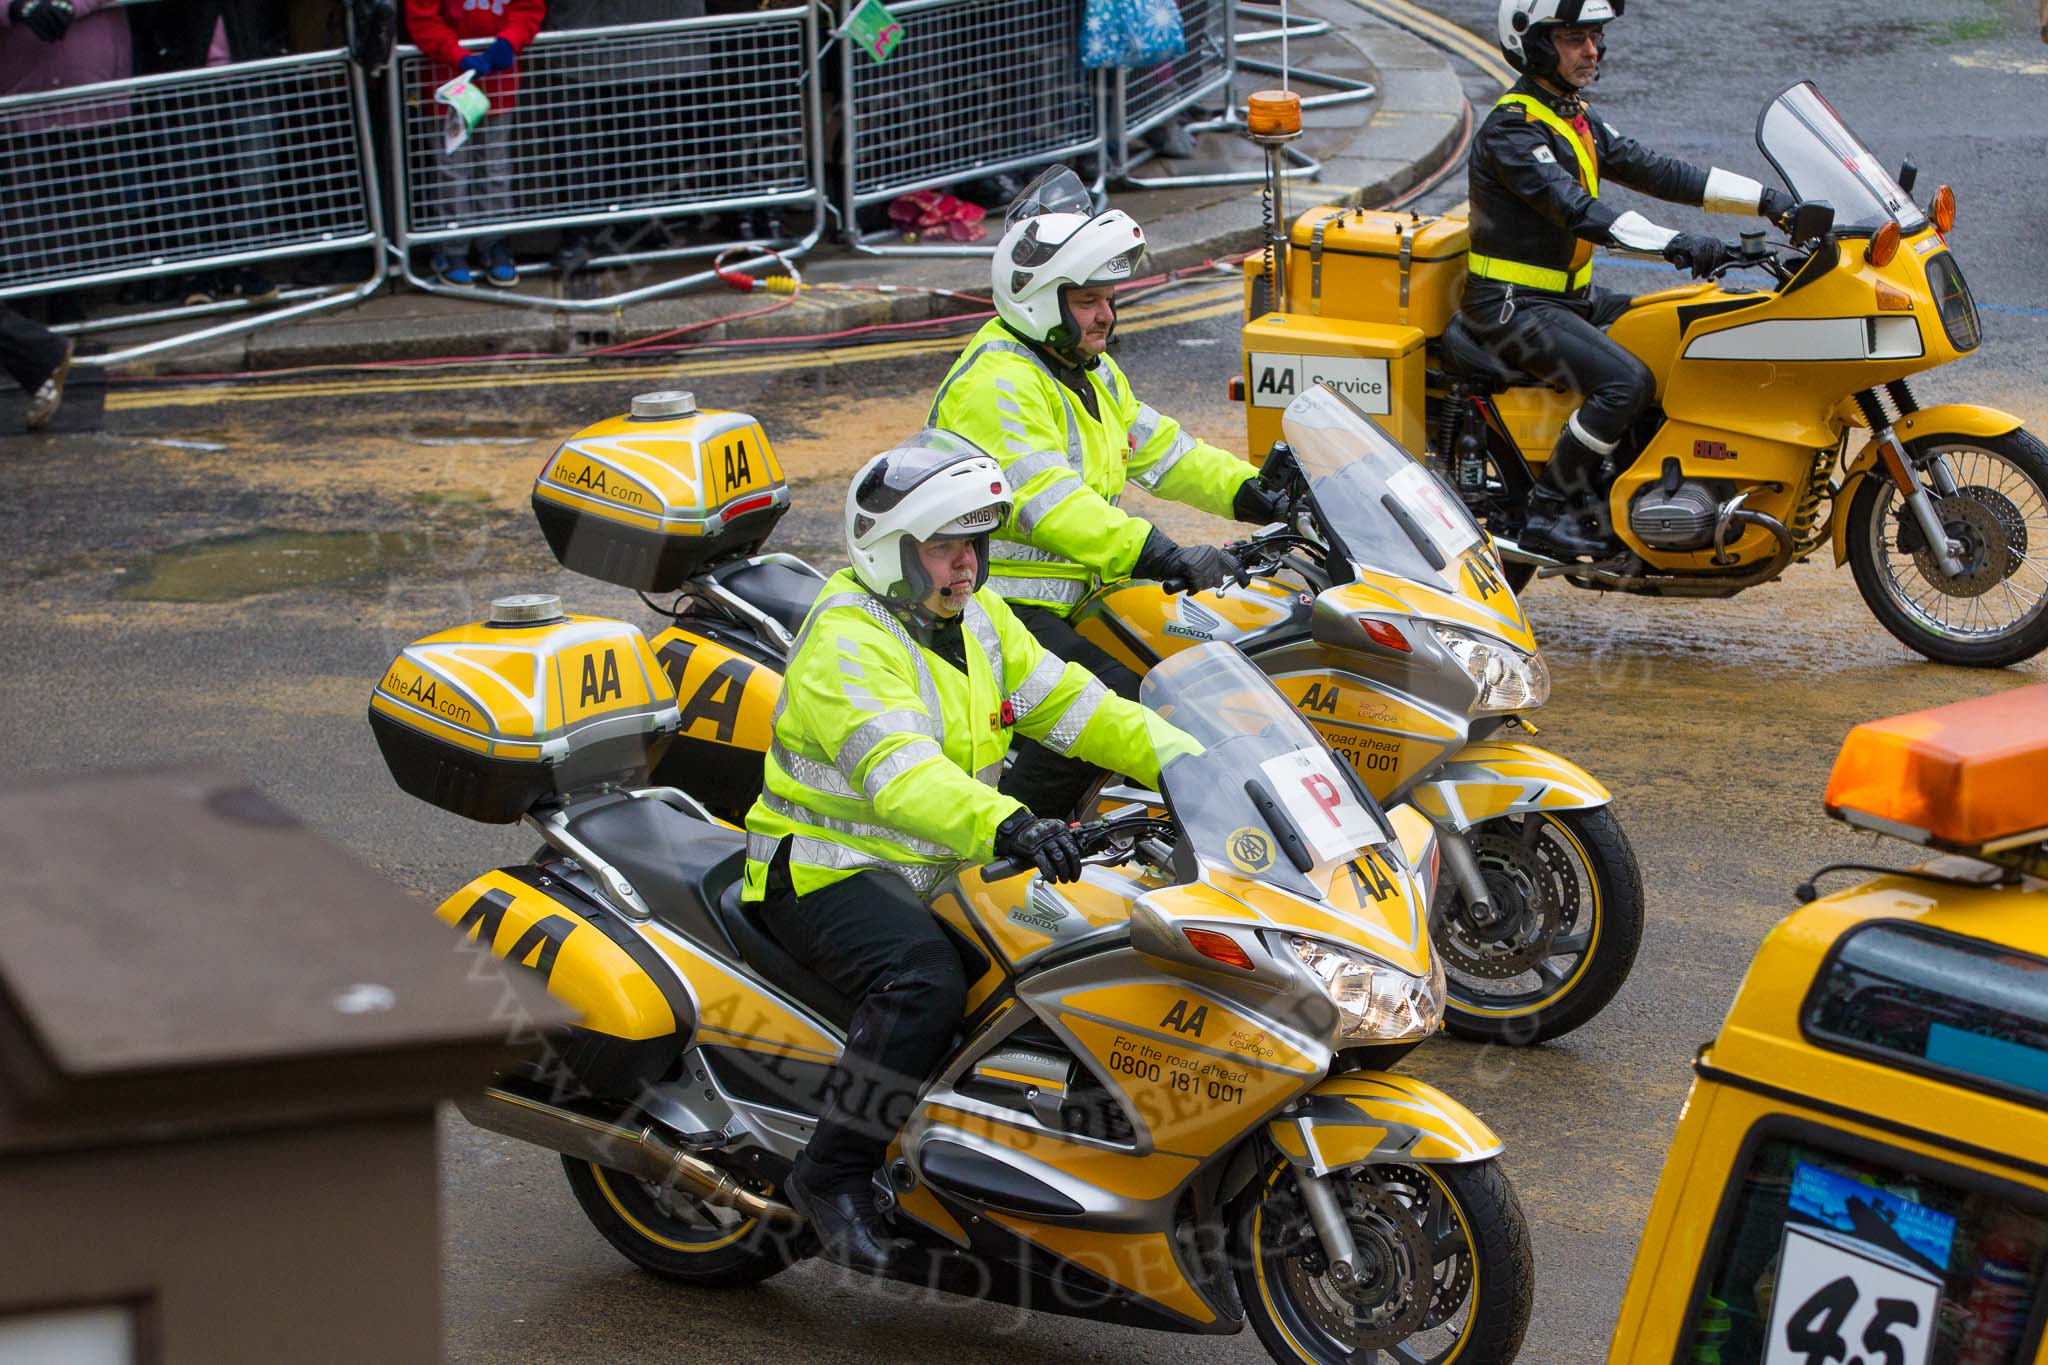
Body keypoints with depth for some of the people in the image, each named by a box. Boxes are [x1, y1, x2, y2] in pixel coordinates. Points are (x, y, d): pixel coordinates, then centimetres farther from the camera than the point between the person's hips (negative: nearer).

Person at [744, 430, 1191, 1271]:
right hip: (829, 874, -9)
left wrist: (1187, 761, -6)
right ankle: (832, 1174, -23)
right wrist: (1004, 823, -53)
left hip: (942, 874, 9)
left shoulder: (978, 619, 10)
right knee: (925, 976, -35)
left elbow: (1072, 705, 9)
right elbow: (898, 770, -36)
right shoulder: (846, 643, -19)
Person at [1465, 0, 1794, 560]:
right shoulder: (1511, 129, -17)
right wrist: (1675, 244, -41)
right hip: (1512, 306, -10)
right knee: (1627, 382, -27)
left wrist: (1769, 200, 0)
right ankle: (1548, 512, -17)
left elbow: (1656, 172, 9)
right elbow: (1576, 210, -30)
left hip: (1569, 298, 10)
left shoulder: (1576, 120, 13)